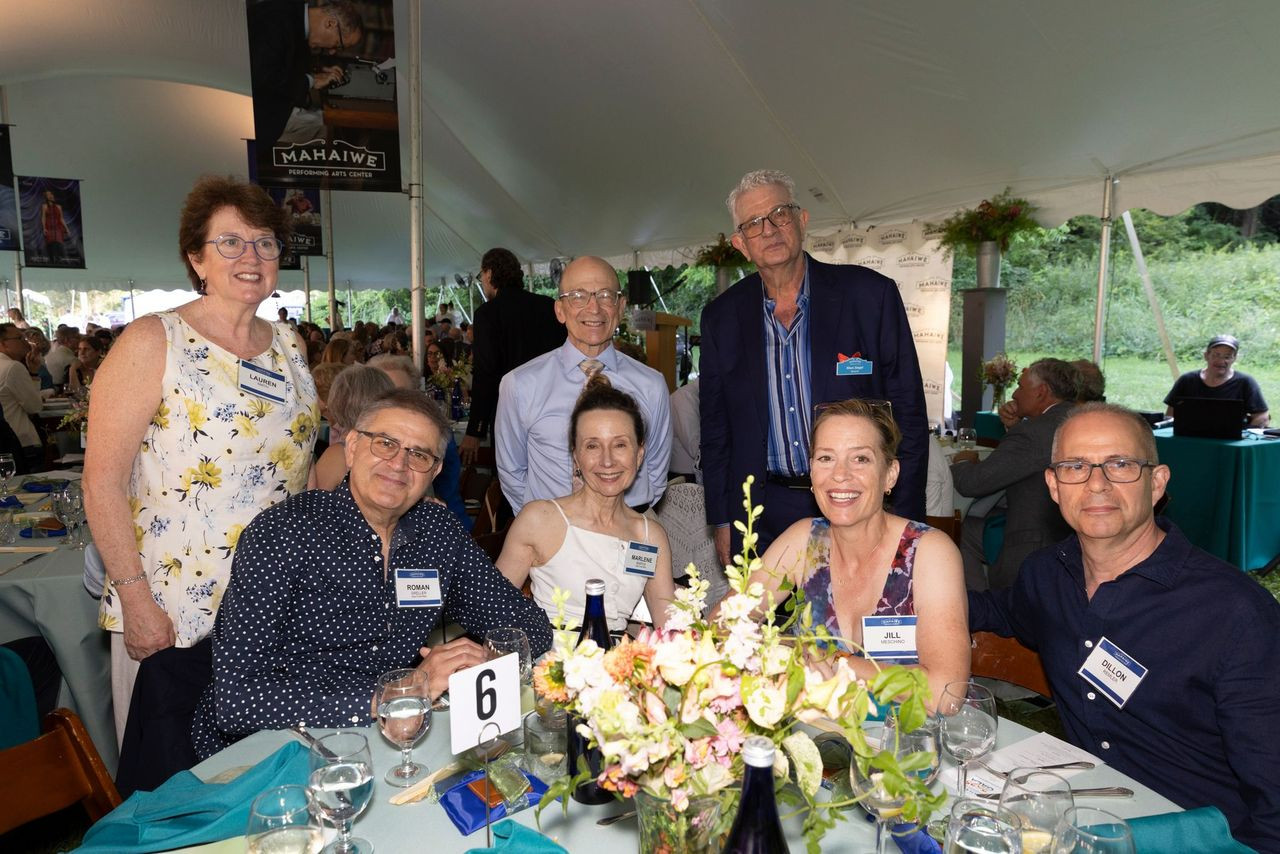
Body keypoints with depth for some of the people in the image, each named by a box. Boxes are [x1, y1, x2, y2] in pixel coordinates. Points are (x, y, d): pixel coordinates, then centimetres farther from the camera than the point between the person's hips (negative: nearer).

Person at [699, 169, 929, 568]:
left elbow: (909, 412, -2)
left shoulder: (870, 294, -4)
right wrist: (722, 521, 6)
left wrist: (903, 526, -4)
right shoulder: (722, 317, 3)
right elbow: (715, 427, 9)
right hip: (762, 518, 2)